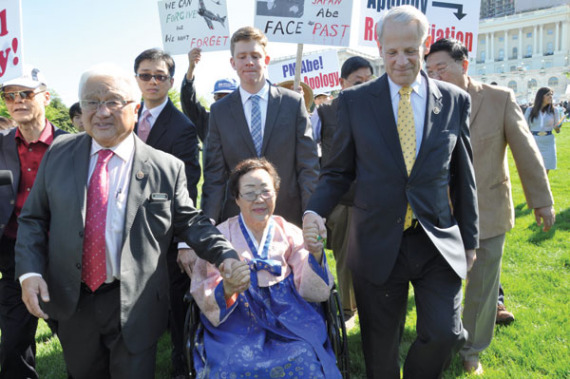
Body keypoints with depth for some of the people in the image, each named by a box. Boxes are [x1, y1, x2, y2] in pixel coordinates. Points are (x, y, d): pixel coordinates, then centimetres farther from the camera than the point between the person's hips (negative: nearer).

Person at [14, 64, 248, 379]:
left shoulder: (167, 168, -6)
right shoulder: (59, 154, 1)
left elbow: (190, 222, 1)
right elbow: (33, 218, 5)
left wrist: (225, 256, -13)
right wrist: (30, 271, -8)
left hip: (133, 306, -2)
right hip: (70, 302, 3)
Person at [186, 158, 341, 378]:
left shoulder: (291, 234, 8)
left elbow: (314, 291, -1)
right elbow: (206, 301, -3)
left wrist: (315, 253, -20)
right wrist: (226, 289, -26)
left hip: (290, 323, 1)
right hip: (236, 326, -1)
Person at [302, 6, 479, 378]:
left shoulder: (456, 100, 3)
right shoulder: (354, 100, 0)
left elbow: (463, 177, 8)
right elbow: (339, 170, 4)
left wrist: (470, 241, 11)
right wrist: (315, 210, -15)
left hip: (439, 243, 1)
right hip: (378, 244, 0)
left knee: (444, 334, -6)